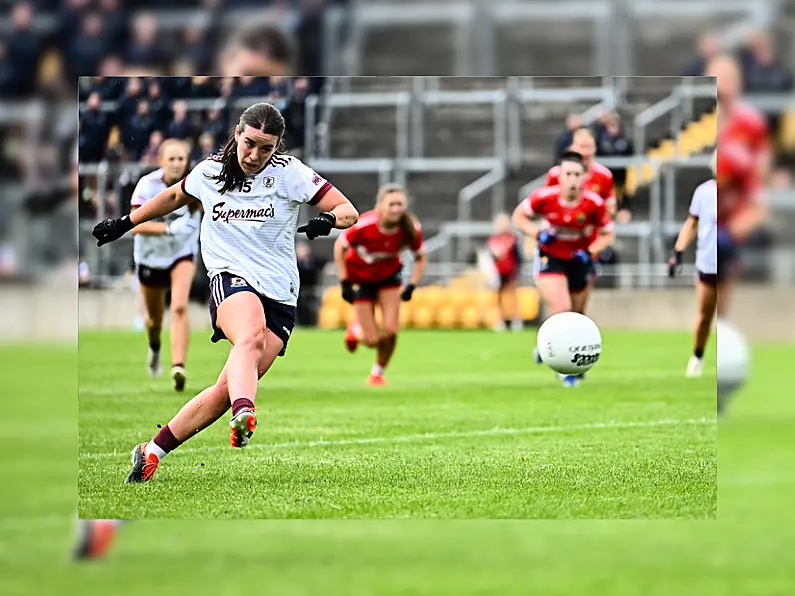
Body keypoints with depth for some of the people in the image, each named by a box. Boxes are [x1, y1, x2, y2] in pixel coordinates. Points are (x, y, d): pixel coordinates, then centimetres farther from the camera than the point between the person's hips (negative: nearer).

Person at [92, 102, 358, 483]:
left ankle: (152, 452, 2)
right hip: (230, 280, -1)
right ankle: (244, 414, -64)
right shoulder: (209, 172, 8)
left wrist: (328, 219, -22)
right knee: (251, 336, -37)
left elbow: (349, 212, 0)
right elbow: (175, 196, 31)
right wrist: (125, 223, 34)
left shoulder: (290, 173, 1)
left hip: (280, 296, 1)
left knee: (227, 389, -10)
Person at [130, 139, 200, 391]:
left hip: (182, 255, -1)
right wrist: (169, 228, -42)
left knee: (180, 307, -25)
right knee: (155, 318, 18)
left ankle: (178, 367, -29)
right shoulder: (147, 185, -21)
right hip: (150, 257, 1)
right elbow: (136, 226, -29)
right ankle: (154, 349, 53)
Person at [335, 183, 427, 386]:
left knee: (390, 331, -10)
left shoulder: (411, 229, -24)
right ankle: (356, 327, 35)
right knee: (373, 340, -5)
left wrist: (411, 286, -15)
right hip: (361, 277, -2)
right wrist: (344, 283, -15)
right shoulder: (364, 225, -33)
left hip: (389, 276, 2)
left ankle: (378, 373, 19)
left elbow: (420, 257, -5)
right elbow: (340, 246, -15)